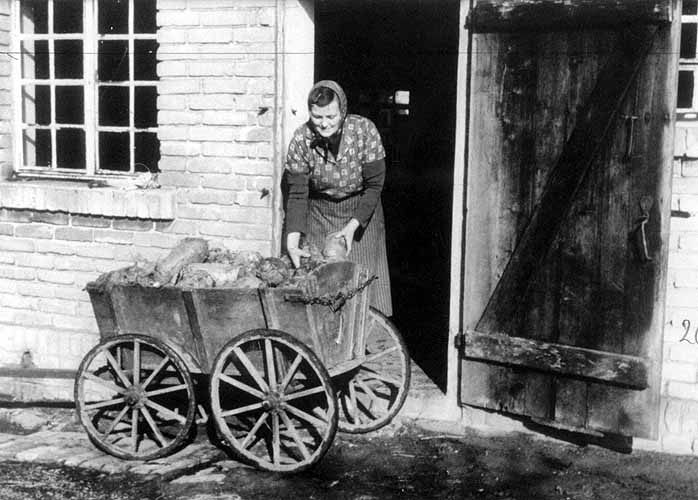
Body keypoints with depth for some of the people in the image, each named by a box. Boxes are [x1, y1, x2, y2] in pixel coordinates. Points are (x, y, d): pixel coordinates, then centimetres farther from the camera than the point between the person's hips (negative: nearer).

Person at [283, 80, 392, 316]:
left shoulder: (364, 130, -19)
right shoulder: (301, 140, -17)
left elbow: (374, 185, -13)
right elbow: (297, 195, -14)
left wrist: (352, 227, -21)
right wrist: (292, 243, -24)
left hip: (362, 211, -1)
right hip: (320, 214, 1)